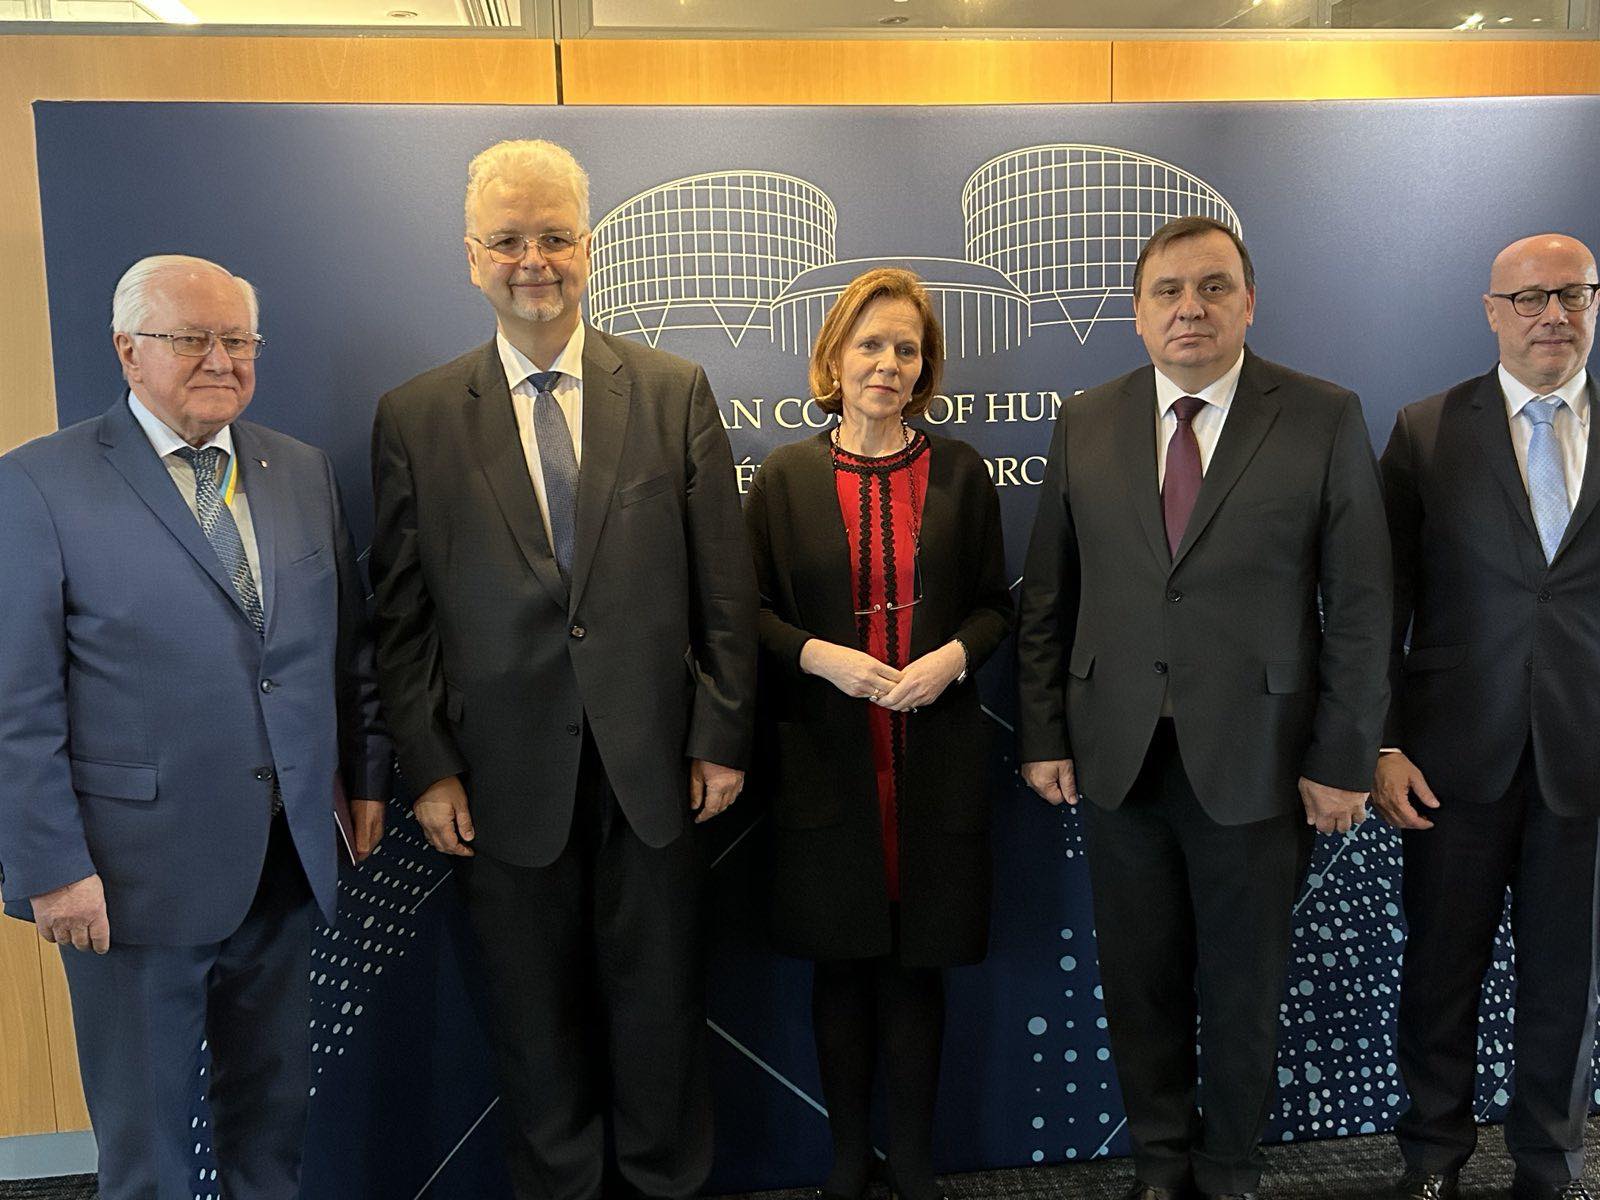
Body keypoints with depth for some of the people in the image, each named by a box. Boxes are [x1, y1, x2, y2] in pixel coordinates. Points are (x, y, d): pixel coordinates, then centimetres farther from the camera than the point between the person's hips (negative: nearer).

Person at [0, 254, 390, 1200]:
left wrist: (368, 774, 10)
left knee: (274, 1116, 20)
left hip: (289, 864, 5)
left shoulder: (305, 472, 6)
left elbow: (352, 643, 11)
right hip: (137, 873, -4)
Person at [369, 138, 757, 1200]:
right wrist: (429, 767, -2)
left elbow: (725, 584, 1)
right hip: (507, 780, 0)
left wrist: (722, 735, -2)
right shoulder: (415, 417, 1)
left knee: (660, 1006, 14)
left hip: (651, 765, 0)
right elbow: (402, 614, 1)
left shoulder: (677, 393, 1)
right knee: (537, 1023, 14)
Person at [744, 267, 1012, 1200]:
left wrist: (955, 655, -11)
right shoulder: (787, 476, 2)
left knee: (918, 963, 8)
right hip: (825, 756, 0)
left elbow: (997, 603, 8)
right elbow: (750, 610, 4)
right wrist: (820, 656, -13)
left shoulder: (960, 471, 4)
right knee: (842, 960, 9)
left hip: (936, 757, 0)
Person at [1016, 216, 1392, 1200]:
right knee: (1141, 981, 13)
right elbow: (1047, 597, 5)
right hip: (1118, 753, 2)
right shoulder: (1086, 422, 5)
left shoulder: (1326, 419, -3)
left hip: (1255, 758, -2)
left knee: (1244, 989, 13)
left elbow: (1360, 604, -4)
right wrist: (1043, 734, 2)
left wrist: (1344, 760, -6)